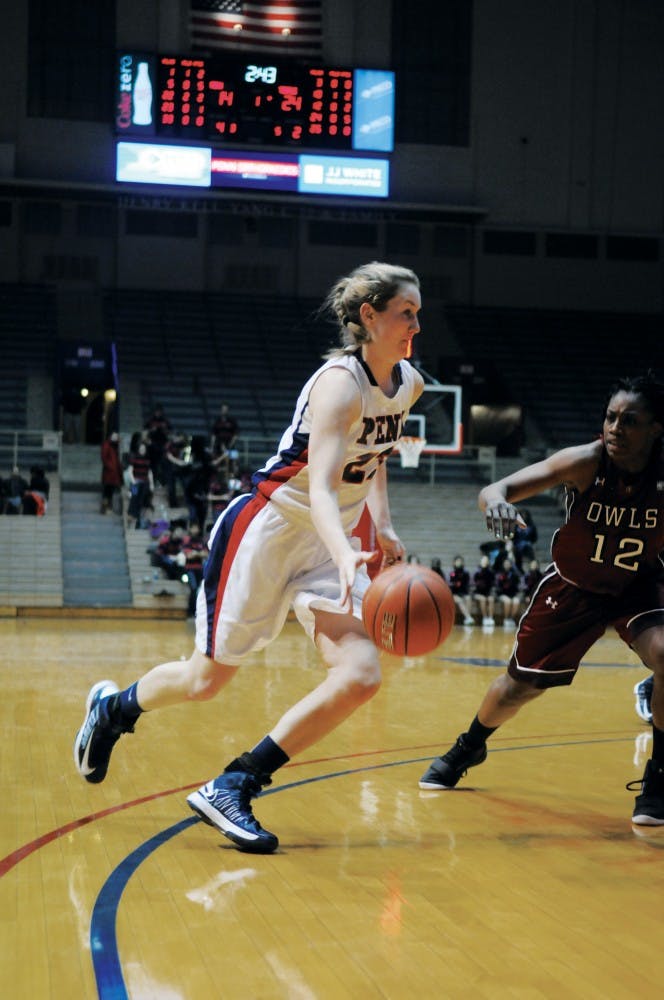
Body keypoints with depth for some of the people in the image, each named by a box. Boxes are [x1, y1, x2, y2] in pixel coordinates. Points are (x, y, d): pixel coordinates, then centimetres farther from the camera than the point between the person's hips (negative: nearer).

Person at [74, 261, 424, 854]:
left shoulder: (408, 384, 2)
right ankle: (113, 706, 37)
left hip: (328, 544, 7)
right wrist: (347, 557, -52)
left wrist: (383, 527, 9)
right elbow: (320, 486, -36)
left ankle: (233, 788, -6)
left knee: (361, 676, -14)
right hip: (267, 530, -7)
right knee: (207, 678, 4)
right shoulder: (339, 383, -23)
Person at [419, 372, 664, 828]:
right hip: (573, 585, 0)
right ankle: (469, 748, 45)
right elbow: (494, 490, -34)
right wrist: (497, 500, -56)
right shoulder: (586, 462, -28)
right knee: (520, 685, 11)